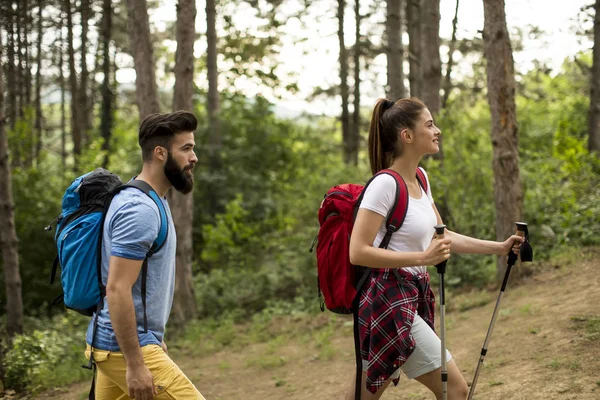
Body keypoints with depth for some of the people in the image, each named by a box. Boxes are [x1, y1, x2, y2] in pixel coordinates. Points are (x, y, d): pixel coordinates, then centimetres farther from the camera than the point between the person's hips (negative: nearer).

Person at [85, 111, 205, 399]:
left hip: (113, 343, 10)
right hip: (125, 348, -10)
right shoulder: (140, 210, -19)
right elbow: (117, 290, -25)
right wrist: (135, 364, -24)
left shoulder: (150, 202, 13)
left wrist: (156, 338, 23)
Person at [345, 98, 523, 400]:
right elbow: (358, 252, -22)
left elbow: (443, 237, 19)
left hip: (411, 297, 9)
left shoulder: (420, 178, 10)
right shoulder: (385, 184, -18)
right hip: (389, 299, -9)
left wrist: (498, 248, 14)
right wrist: (423, 258, -27)